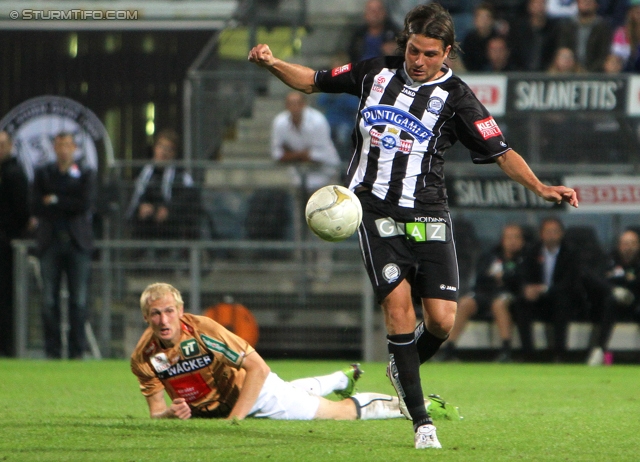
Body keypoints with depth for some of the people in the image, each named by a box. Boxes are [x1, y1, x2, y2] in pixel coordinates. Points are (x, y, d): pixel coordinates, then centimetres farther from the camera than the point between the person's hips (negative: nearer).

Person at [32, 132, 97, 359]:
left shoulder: (86, 174, 9)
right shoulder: (42, 174, 11)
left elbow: (87, 204, -5)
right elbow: (37, 208, 1)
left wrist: (55, 201, -3)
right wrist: (69, 207, -7)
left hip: (78, 242, -1)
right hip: (50, 242, 1)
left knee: (79, 300, -3)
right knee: (49, 300, -3)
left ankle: (77, 351, 1)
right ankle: (52, 351, 0)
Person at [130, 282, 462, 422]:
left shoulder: (203, 331, -35)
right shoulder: (143, 357, -24)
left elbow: (258, 368, -32)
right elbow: (154, 411, -16)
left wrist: (236, 417, -39)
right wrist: (171, 413, -41)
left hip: (257, 390, -6)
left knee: (344, 412, 2)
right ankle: (344, 379, 68)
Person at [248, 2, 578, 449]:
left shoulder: (456, 97, -3)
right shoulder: (376, 73, 6)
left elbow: (501, 152, -5)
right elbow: (314, 81, 18)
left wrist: (540, 187, -20)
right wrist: (273, 63, 1)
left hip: (428, 215, -1)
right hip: (377, 211, 1)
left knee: (441, 319, -8)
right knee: (398, 303, -13)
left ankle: (404, 367, 28)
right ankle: (421, 421, -8)